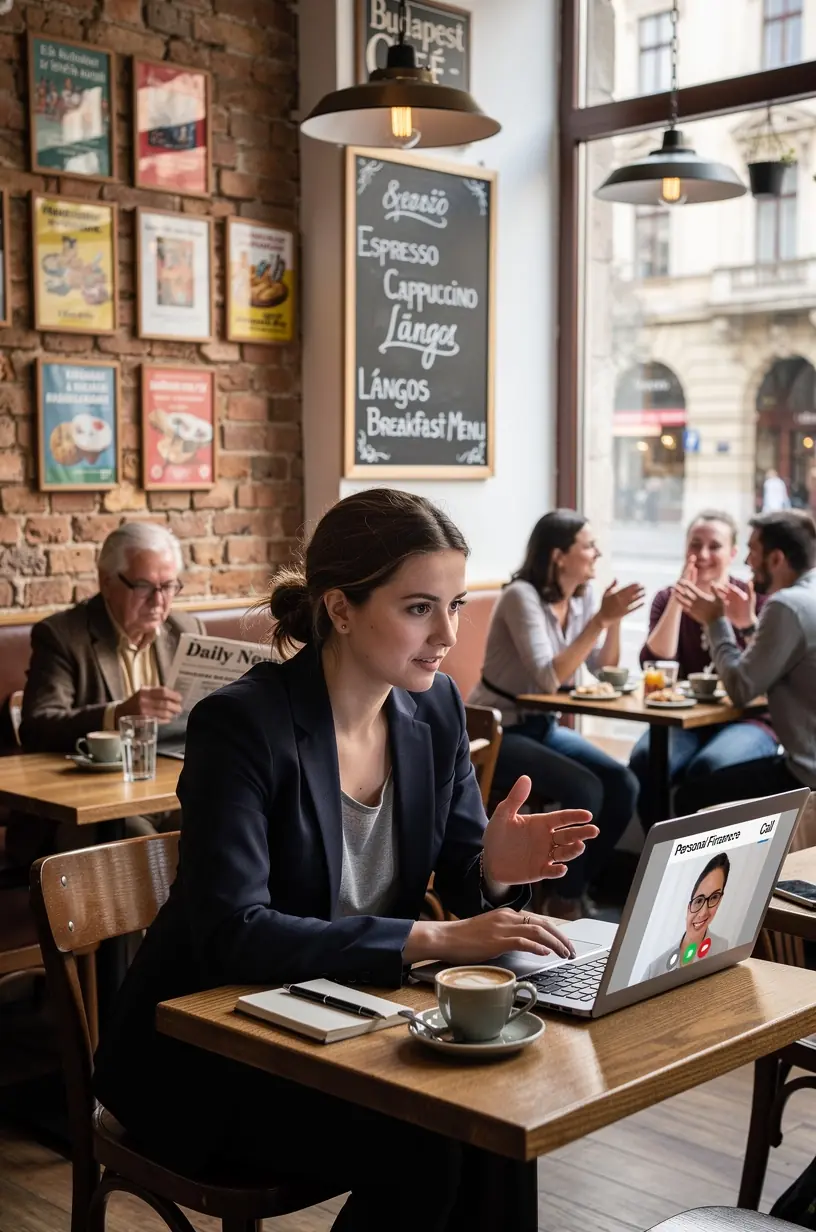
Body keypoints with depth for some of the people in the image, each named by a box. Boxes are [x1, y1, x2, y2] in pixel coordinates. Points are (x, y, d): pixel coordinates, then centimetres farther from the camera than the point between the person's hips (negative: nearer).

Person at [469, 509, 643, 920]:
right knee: (585, 788, -25)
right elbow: (549, 678, -28)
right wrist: (600, 619, -29)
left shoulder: (583, 595, 2)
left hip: (542, 726, 7)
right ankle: (565, 899, -5)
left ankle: (576, 888, 5)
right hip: (497, 731, -7)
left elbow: (604, 671, 2)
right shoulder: (522, 596, -20)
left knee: (622, 785, -12)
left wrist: (614, 620, -13)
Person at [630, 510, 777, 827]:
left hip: (745, 720, -2)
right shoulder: (668, 598, 8)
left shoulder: (754, 598, 1)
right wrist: (678, 600, -14)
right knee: (646, 761, -31)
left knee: (708, 767, -35)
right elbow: (654, 666, -8)